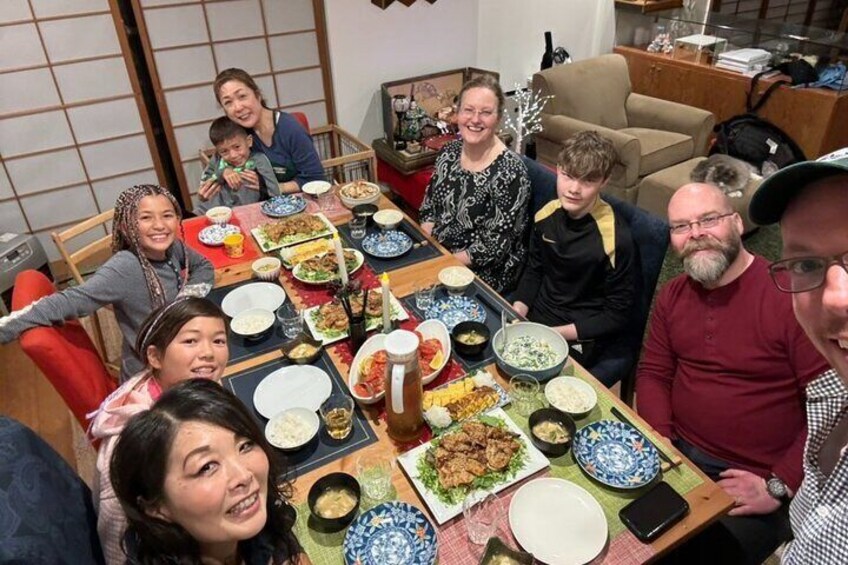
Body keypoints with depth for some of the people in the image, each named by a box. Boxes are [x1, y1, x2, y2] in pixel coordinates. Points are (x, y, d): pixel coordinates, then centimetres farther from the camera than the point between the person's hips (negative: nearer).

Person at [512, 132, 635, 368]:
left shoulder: (615, 238, -20)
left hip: (579, 336, -5)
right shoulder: (547, 215, -5)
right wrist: (517, 313, -5)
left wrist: (554, 334, -18)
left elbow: (617, 314, -13)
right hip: (537, 315, 5)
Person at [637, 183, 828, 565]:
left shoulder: (791, 295, -16)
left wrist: (779, 487, -16)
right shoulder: (673, 296, 5)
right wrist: (660, 440, -6)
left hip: (755, 480, -5)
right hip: (678, 454, 5)